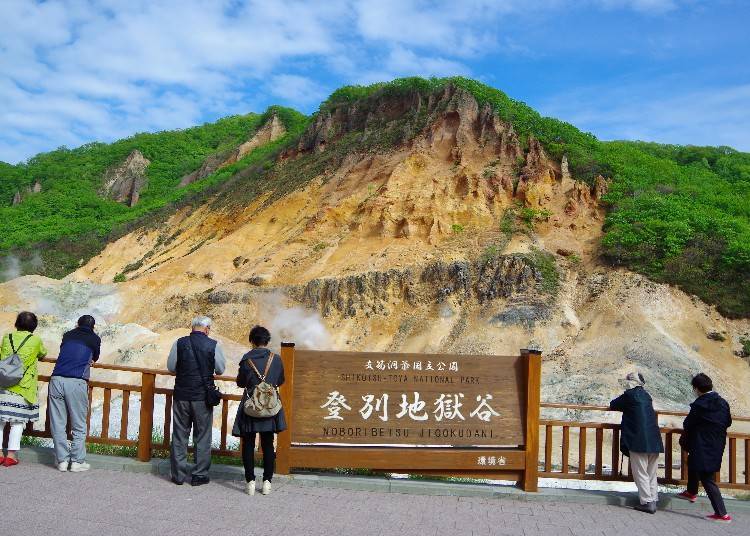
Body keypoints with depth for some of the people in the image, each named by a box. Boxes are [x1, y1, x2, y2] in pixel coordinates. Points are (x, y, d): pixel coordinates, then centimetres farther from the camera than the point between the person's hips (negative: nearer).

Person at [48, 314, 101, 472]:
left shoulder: (68, 335, 19)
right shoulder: (94, 339, 12)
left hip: (57, 380, 3)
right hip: (77, 382, -3)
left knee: (58, 424, 8)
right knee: (79, 425, 6)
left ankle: (62, 460, 9)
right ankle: (77, 461, 5)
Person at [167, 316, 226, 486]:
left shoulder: (179, 343, -5)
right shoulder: (214, 345, -8)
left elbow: (171, 366, 3)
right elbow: (220, 370, 1)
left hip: (181, 394, 2)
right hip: (203, 396, -1)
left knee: (179, 435, 12)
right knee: (202, 437, 9)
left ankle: (178, 475, 18)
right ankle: (199, 475, 14)